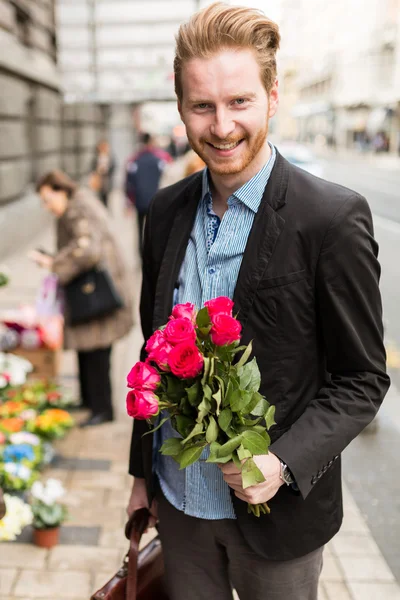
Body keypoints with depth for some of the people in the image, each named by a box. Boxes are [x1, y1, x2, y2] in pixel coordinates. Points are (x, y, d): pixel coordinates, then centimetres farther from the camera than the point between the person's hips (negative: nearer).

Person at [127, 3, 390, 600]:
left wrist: (283, 462, -23)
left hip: (276, 510, -4)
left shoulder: (334, 218, -17)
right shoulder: (166, 211, -1)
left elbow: (363, 380, -10)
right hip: (178, 501, 4)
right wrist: (143, 472, 12)